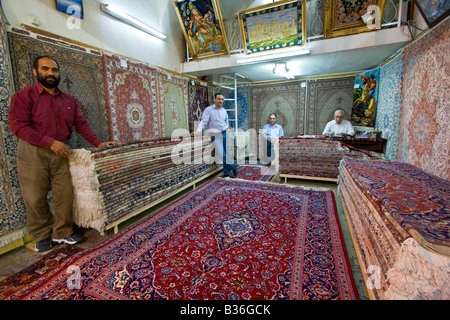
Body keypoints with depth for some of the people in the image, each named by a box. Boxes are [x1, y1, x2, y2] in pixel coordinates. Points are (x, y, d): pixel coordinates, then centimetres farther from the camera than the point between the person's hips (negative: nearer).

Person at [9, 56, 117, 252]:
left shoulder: (69, 100, 12)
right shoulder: (24, 96, -1)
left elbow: (81, 124, 8)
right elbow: (18, 125, -10)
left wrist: (98, 143, -4)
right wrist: (51, 142, -20)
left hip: (60, 152, 3)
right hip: (32, 152, -3)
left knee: (65, 195, 3)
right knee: (35, 198, 4)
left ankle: (62, 233, 19)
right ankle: (42, 235, 23)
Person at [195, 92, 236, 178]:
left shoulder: (224, 111, 13)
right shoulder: (208, 110, -3)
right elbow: (203, 121, -13)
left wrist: (227, 129, 13)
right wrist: (198, 131, -25)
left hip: (225, 133, 5)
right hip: (216, 135, -5)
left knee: (228, 153, 4)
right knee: (221, 154, -14)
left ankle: (227, 171, 17)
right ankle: (233, 166, 6)